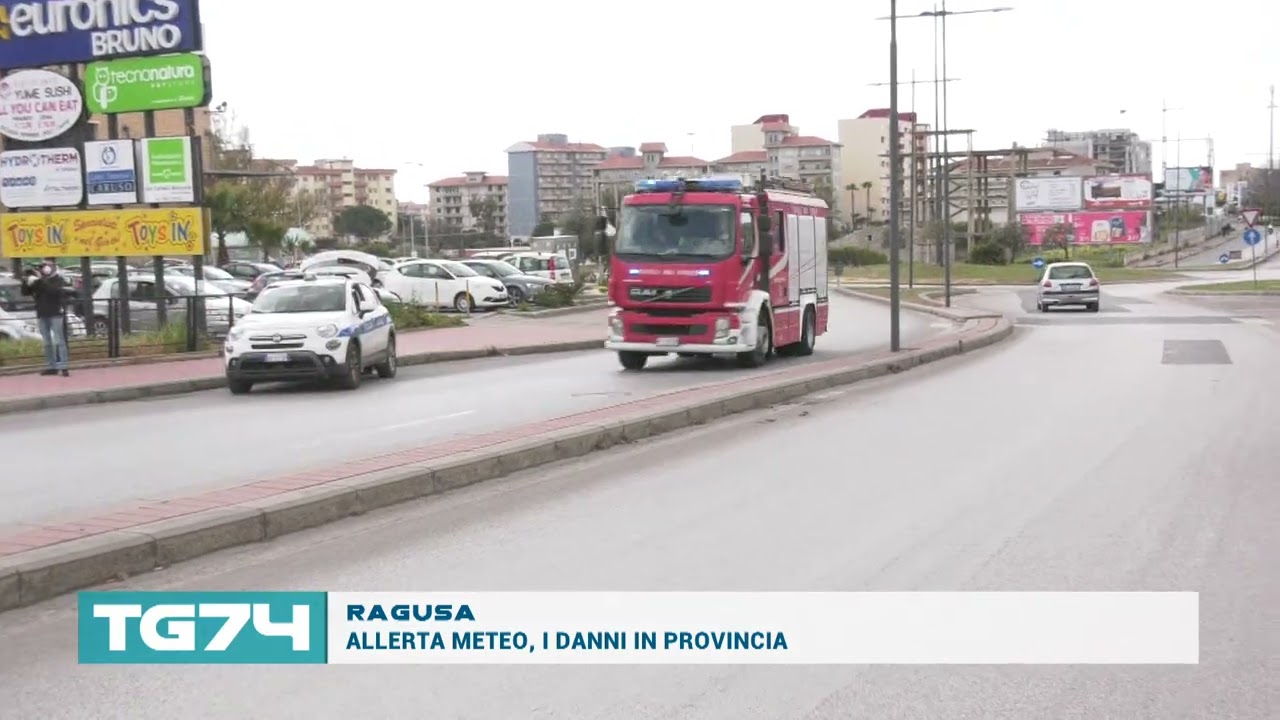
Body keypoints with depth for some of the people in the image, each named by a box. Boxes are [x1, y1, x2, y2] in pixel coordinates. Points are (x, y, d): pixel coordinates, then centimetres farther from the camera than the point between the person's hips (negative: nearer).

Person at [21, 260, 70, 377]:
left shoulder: (58, 280, -2)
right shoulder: (37, 281, 11)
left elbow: (57, 291, -21)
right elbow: (25, 292, 7)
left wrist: (42, 282, -27)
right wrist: (27, 282, -13)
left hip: (55, 314, -5)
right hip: (42, 315, 5)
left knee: (59, 341, -9)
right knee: (47, 342, 8)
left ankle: (63, 366, -13)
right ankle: (51, 366, 13)